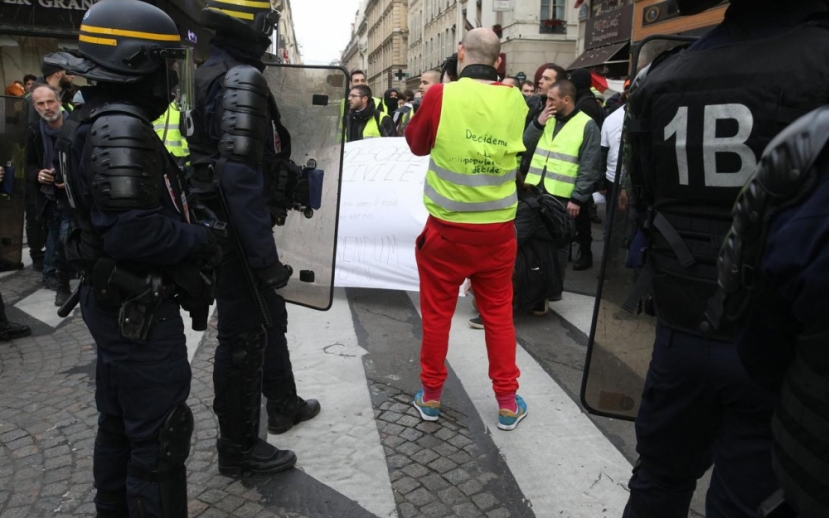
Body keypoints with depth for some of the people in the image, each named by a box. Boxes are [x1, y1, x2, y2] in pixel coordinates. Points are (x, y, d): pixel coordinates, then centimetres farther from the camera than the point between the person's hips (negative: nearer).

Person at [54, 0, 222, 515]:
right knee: (159, 435, 2)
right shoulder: (121, 129, -22)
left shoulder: (97, 120, 10)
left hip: (116, 302, 10)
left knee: (120, 423, 24)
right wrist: (202, 240, -15)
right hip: (139, 309, -10)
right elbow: (134, 232, -29)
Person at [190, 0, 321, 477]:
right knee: (243, 336, 3)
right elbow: (241, 177, -27)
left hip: (224, 225, 10)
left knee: (270, 317, 23)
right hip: (240, 232, -10)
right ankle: (239, 448, 20)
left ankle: (283, 405, 42)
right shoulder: (242, 79, -19)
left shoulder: (212, 74, 12)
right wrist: (264, 255, -25)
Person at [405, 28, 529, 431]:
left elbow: (416, 144, 5)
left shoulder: (441, 95, -10)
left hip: (447, 228, -2)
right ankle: (507, 403, 23)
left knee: (436, 313, 12)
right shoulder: (514, 100, -2)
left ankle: (431, 397, 26)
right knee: (498, 313, 14)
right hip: (499, 228, 3)